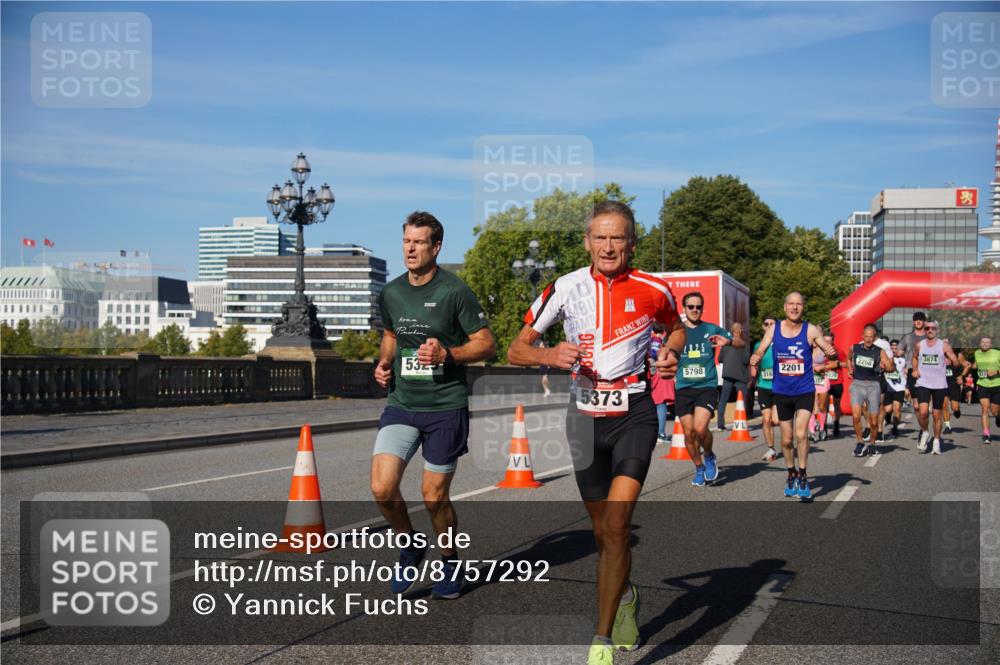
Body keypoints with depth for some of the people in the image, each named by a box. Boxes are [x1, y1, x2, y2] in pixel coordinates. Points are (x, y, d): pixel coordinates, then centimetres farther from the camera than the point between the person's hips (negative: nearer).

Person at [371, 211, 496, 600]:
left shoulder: (454, 291, -8)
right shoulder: (390, 293, 7)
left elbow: (486, 344, -5)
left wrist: (447, 354, -20)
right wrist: (384, 362, 6)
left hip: (446, 407, -4)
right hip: (401, 404, 4)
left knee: (435, 497, 4)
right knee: (382, 488, -11)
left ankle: (449, 564, 30)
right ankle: (411, 545, 19)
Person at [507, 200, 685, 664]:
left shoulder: (653, 290, -3)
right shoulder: (566, 289, -4)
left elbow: (676, 327, 20)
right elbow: (516, 350, 0)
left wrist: (670, 353, -2)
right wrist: (549, 355, -20)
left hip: (634, 414, -2)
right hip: (586, 416, 2)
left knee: (616, 524, -18)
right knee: (603, 531, 12)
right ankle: (625, 597, 43)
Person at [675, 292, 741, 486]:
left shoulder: (712, 329, 5)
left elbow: (741, 343, 7)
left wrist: (728, 341, -14)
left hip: (707, 386, -2)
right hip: (683, 388, 2)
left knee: (700, 428, -20)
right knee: (688, 432, 2)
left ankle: (709, 456, 11)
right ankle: (699, 468, 26)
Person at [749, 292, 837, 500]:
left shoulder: (810, 330, -6)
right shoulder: (774, 330, 0)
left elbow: (829, 350, -6)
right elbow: (760, 352, 0)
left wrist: (832, 353, -30)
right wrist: (755, 360, -23)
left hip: (805, 391, -2)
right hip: (781, 391, 2)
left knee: (801, 433, -17)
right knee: (786, 439, 11)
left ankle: (803, 476, 1)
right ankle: (791, 474, 33)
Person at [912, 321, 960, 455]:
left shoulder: (944, 346, -2)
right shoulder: (919, 345, 4)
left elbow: (956, 362, -2)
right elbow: (914, 358, 22)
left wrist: (950, 361, -25)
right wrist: (915, 369, 4)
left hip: (939, 385, 0)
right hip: (923, 383, 0)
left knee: (937, 415, 6)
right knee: (922, 412, -17)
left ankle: (937, 441, 21)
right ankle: (924, 432, 10)